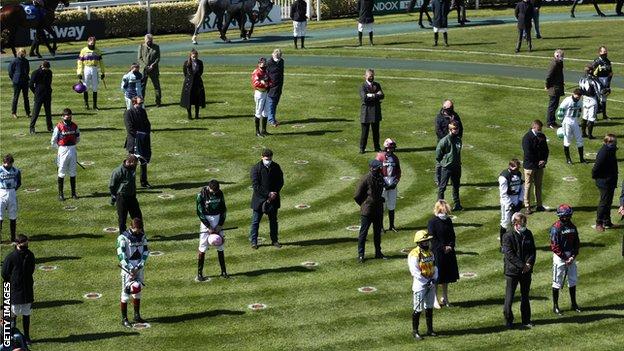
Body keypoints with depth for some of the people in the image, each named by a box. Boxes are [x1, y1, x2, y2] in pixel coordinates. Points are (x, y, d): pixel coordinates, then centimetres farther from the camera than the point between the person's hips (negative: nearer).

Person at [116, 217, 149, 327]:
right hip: (128, 268, -5)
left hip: (139, 268, 5)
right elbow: (121, 256, -17)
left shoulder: (142, 236, 5)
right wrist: (131, 270, -21)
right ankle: (124, 319, 2)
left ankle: (137, 316, 25)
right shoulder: (123, 238, -12)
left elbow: (146, 252, 2)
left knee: (137, 293, 14)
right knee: (126, 293, -4)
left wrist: (138, 268, -9)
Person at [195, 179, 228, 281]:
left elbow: (223, 210, 6)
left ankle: (223, 271, 13)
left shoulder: (220, 193, 0)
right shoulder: (201, 195, -12)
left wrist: (220, 225, -3)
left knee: (220, 247, 6)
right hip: (206, 220, -4)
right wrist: (209, 227, -13)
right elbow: (200, 213, -11)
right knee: (202, 248, -6)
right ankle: (199, 273, -2)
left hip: (218, 220, 4)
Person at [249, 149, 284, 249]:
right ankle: (253, 241, 12)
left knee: (273, 221, 13)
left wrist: (274, 193, -10)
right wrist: (268, 194, -19)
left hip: (273, 199, 3)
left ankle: (274, 240, 25)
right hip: (259, 199, -3)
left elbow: (280, 182, 5)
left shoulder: (276, 167, 1)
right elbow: (255, 185, -16)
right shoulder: (256, 168, -12)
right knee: (255, 221, 3)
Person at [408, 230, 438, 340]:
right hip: (420, 285, -7)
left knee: (429, 308, 14)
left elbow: (434, 267, 12)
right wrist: (426, 282, -18)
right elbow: (415, 272, -20)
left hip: (430, 284, 7)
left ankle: (430, 330, 24)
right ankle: (415, 331, 9)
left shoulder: (430, 253, 8)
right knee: (418, 309, -1)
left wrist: (434, 279, -5)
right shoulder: (414, 255, -17)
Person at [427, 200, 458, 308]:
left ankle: (445, 298, 25)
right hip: (437, 253, -6)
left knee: (447, 275, 13)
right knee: (436, 277, -1)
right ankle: (435, 299, 7)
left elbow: (453, 235, 11)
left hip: (448, 252, 6)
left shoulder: (448, 221, 8)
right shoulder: (432, 222, -11)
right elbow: (433, 239, -14)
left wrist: (450, 246, -6)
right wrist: (443, 248, -17)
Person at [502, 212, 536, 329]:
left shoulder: (528, 234, 7)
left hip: (526, 271, 5)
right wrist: (522, 265, -21)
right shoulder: (508, 236, -11)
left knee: (525, 297, 14)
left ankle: (526, 321, 22)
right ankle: (508, 321, 12)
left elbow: (533, 250, 7)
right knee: (509, 297, 0)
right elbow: (509, 254, -17)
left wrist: (529, 263, -11)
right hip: (512, 271, -5)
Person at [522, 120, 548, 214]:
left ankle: (539, 205, 19)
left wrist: (544, 160, -6)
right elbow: (528, 153, -18)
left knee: (539, 186, 12)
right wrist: (537, 162, -14)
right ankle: (527, 206, 5)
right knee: (528, 186, 1)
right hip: (530, 165, -6)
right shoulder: (527, 137, -13)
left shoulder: (542, 136, 7)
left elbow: (546, 150, 11)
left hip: (540, 165, 6)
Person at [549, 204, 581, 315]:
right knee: (557, 282, 1)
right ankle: (555, 306, 7)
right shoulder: (556, 228, -14)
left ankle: (574, 304, 26)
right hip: (560, 256, -6)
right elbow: (554, 246, -16)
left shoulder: (572, 226, 6)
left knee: (573, 280, 14)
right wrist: (565, 258, -15)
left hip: (571, 256, 6)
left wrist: (573, 256, -5)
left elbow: (576, 242, 9)